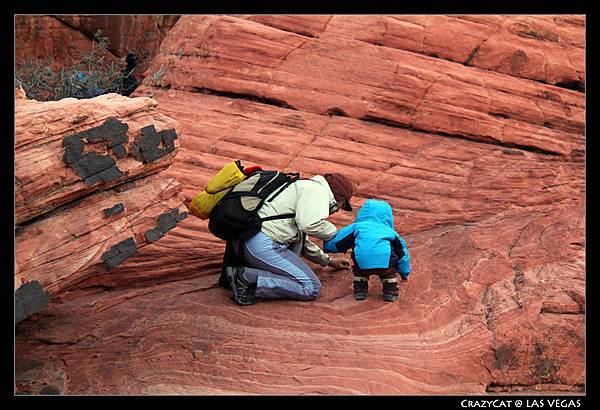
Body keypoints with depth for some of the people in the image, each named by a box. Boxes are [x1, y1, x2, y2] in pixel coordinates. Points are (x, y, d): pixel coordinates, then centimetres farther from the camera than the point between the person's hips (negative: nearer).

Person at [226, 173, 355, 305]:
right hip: (264, 245, -10)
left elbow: (302, 242, 40)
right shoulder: (317, 188, 0)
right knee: (311, 287, -6)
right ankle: (248, 279, -16)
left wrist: (329, 261, 45)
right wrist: (334, 232, 1)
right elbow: (310, 224, -19)